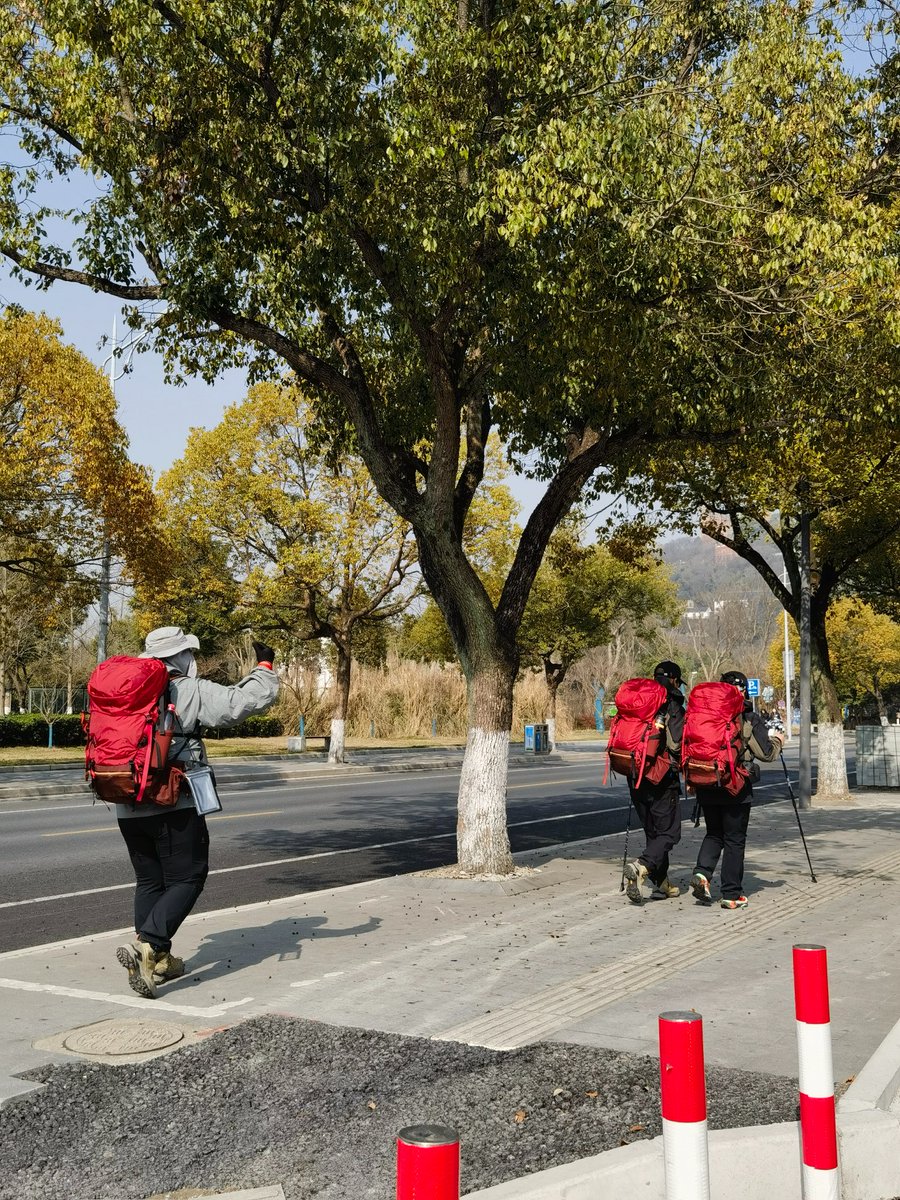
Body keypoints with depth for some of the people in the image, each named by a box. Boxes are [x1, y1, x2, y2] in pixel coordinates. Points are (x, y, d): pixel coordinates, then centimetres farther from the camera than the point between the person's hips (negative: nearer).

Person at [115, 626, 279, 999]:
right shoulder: (191, 691, -9)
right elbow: (248, 700, -11)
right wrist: (264, 665, 5)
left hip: (129, 809, 7)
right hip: (174, 807, -7)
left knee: (149, 882, 17)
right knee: (186, 880, 3)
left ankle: (157, 961, 21)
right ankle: (146, 944, -14)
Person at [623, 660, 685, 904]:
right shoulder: (673, 707, -8)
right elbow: (678, 745, -15)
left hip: (636, 778, 6)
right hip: (662, 781, -6)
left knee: (653, 832, 16)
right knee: (669, 833, 0)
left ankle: (662, 884, 18)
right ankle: (641, 867, -23)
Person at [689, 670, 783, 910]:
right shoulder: (750, 719, -7)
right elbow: (767, 754, -5)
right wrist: (776, 740, 15)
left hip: (706, 786, 3)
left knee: (714, 834, 18)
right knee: (734, 840, 7)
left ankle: (702, 872, -5)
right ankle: (732, 895, 11)